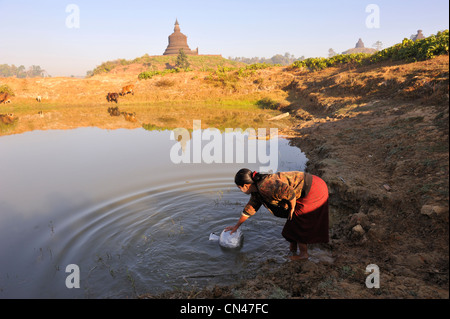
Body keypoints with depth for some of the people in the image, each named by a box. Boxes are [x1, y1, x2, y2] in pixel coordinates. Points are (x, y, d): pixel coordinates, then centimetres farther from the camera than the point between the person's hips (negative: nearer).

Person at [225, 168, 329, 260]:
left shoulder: (265, 187, -26)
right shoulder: (256, 189, 6)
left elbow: (290, 192, -33)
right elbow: (250, 207, 19)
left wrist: (292, 209, -13)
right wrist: (237, 226, 28)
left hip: (313, 191, -9)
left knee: (298, 223, 4)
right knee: (294, 220, 20)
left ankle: (303, 253, 19)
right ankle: (293, 247, 35)